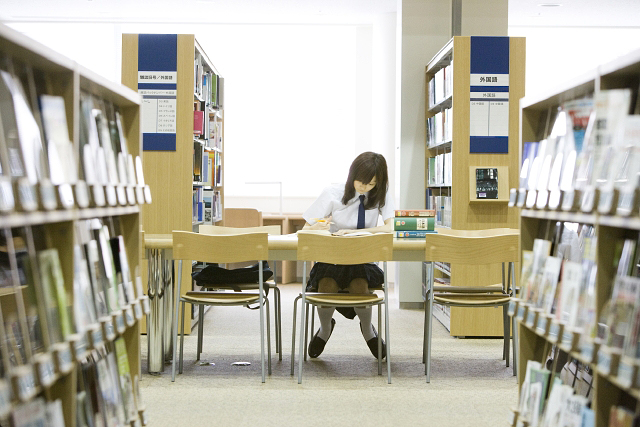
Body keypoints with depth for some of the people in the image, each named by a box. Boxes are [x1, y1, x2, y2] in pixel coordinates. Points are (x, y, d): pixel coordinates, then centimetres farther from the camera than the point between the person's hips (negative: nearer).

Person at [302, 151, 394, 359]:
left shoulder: (381, 196, -1)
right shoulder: (332, 194, -4)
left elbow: (389, 227, -15)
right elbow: (305, 230, -1)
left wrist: (353, 232, -24)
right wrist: (319, 227, -26)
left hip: (363, 260, 0)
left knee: (359, 286, -32)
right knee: (327, 286, -31)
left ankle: (368, 330, 3)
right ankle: (325, 328, 5)